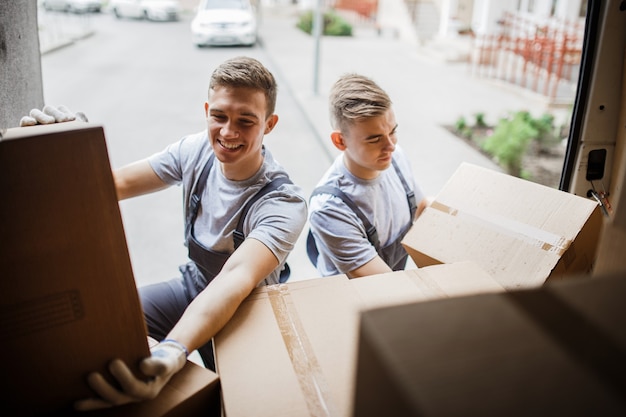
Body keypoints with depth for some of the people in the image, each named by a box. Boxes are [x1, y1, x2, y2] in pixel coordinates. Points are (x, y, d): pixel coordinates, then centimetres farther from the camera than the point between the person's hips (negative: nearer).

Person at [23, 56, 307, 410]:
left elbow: (237, 277, -44)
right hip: (192, 288, 4)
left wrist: (171, 353, -60)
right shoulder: (196, 151, -11)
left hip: (243, 311, -3)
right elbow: (116, 183, -13)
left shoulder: (285, 204, -28)